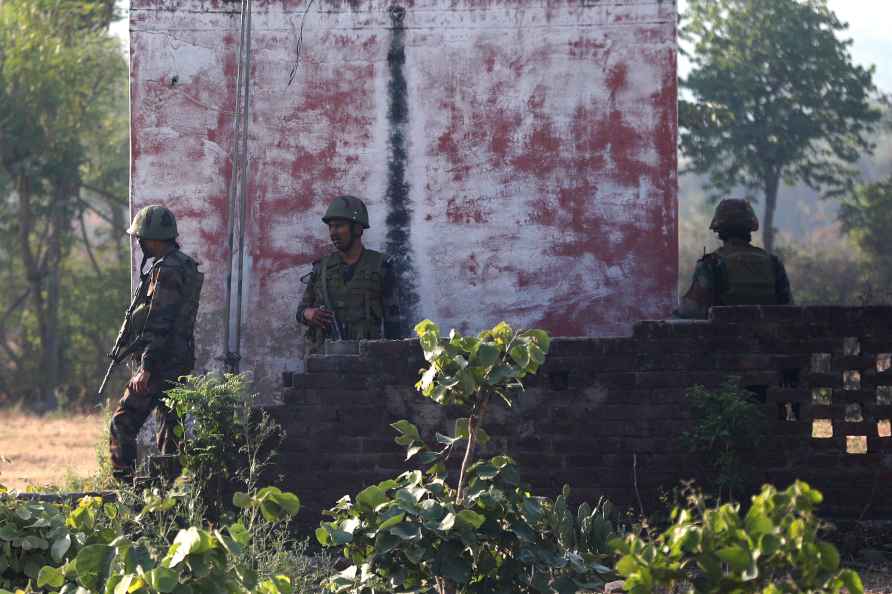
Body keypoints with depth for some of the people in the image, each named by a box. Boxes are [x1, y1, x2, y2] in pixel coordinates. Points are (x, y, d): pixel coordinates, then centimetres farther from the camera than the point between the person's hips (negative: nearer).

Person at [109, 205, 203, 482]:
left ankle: (125, 482, -13)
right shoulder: (185, 266, 16)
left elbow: (161, 323, -22)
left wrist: (147, 368, -24)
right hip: (180, 362, 10)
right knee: (171, 427, 11)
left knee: (123, 425, -8)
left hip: (160, 363, -10)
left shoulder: (167, 271, -16)